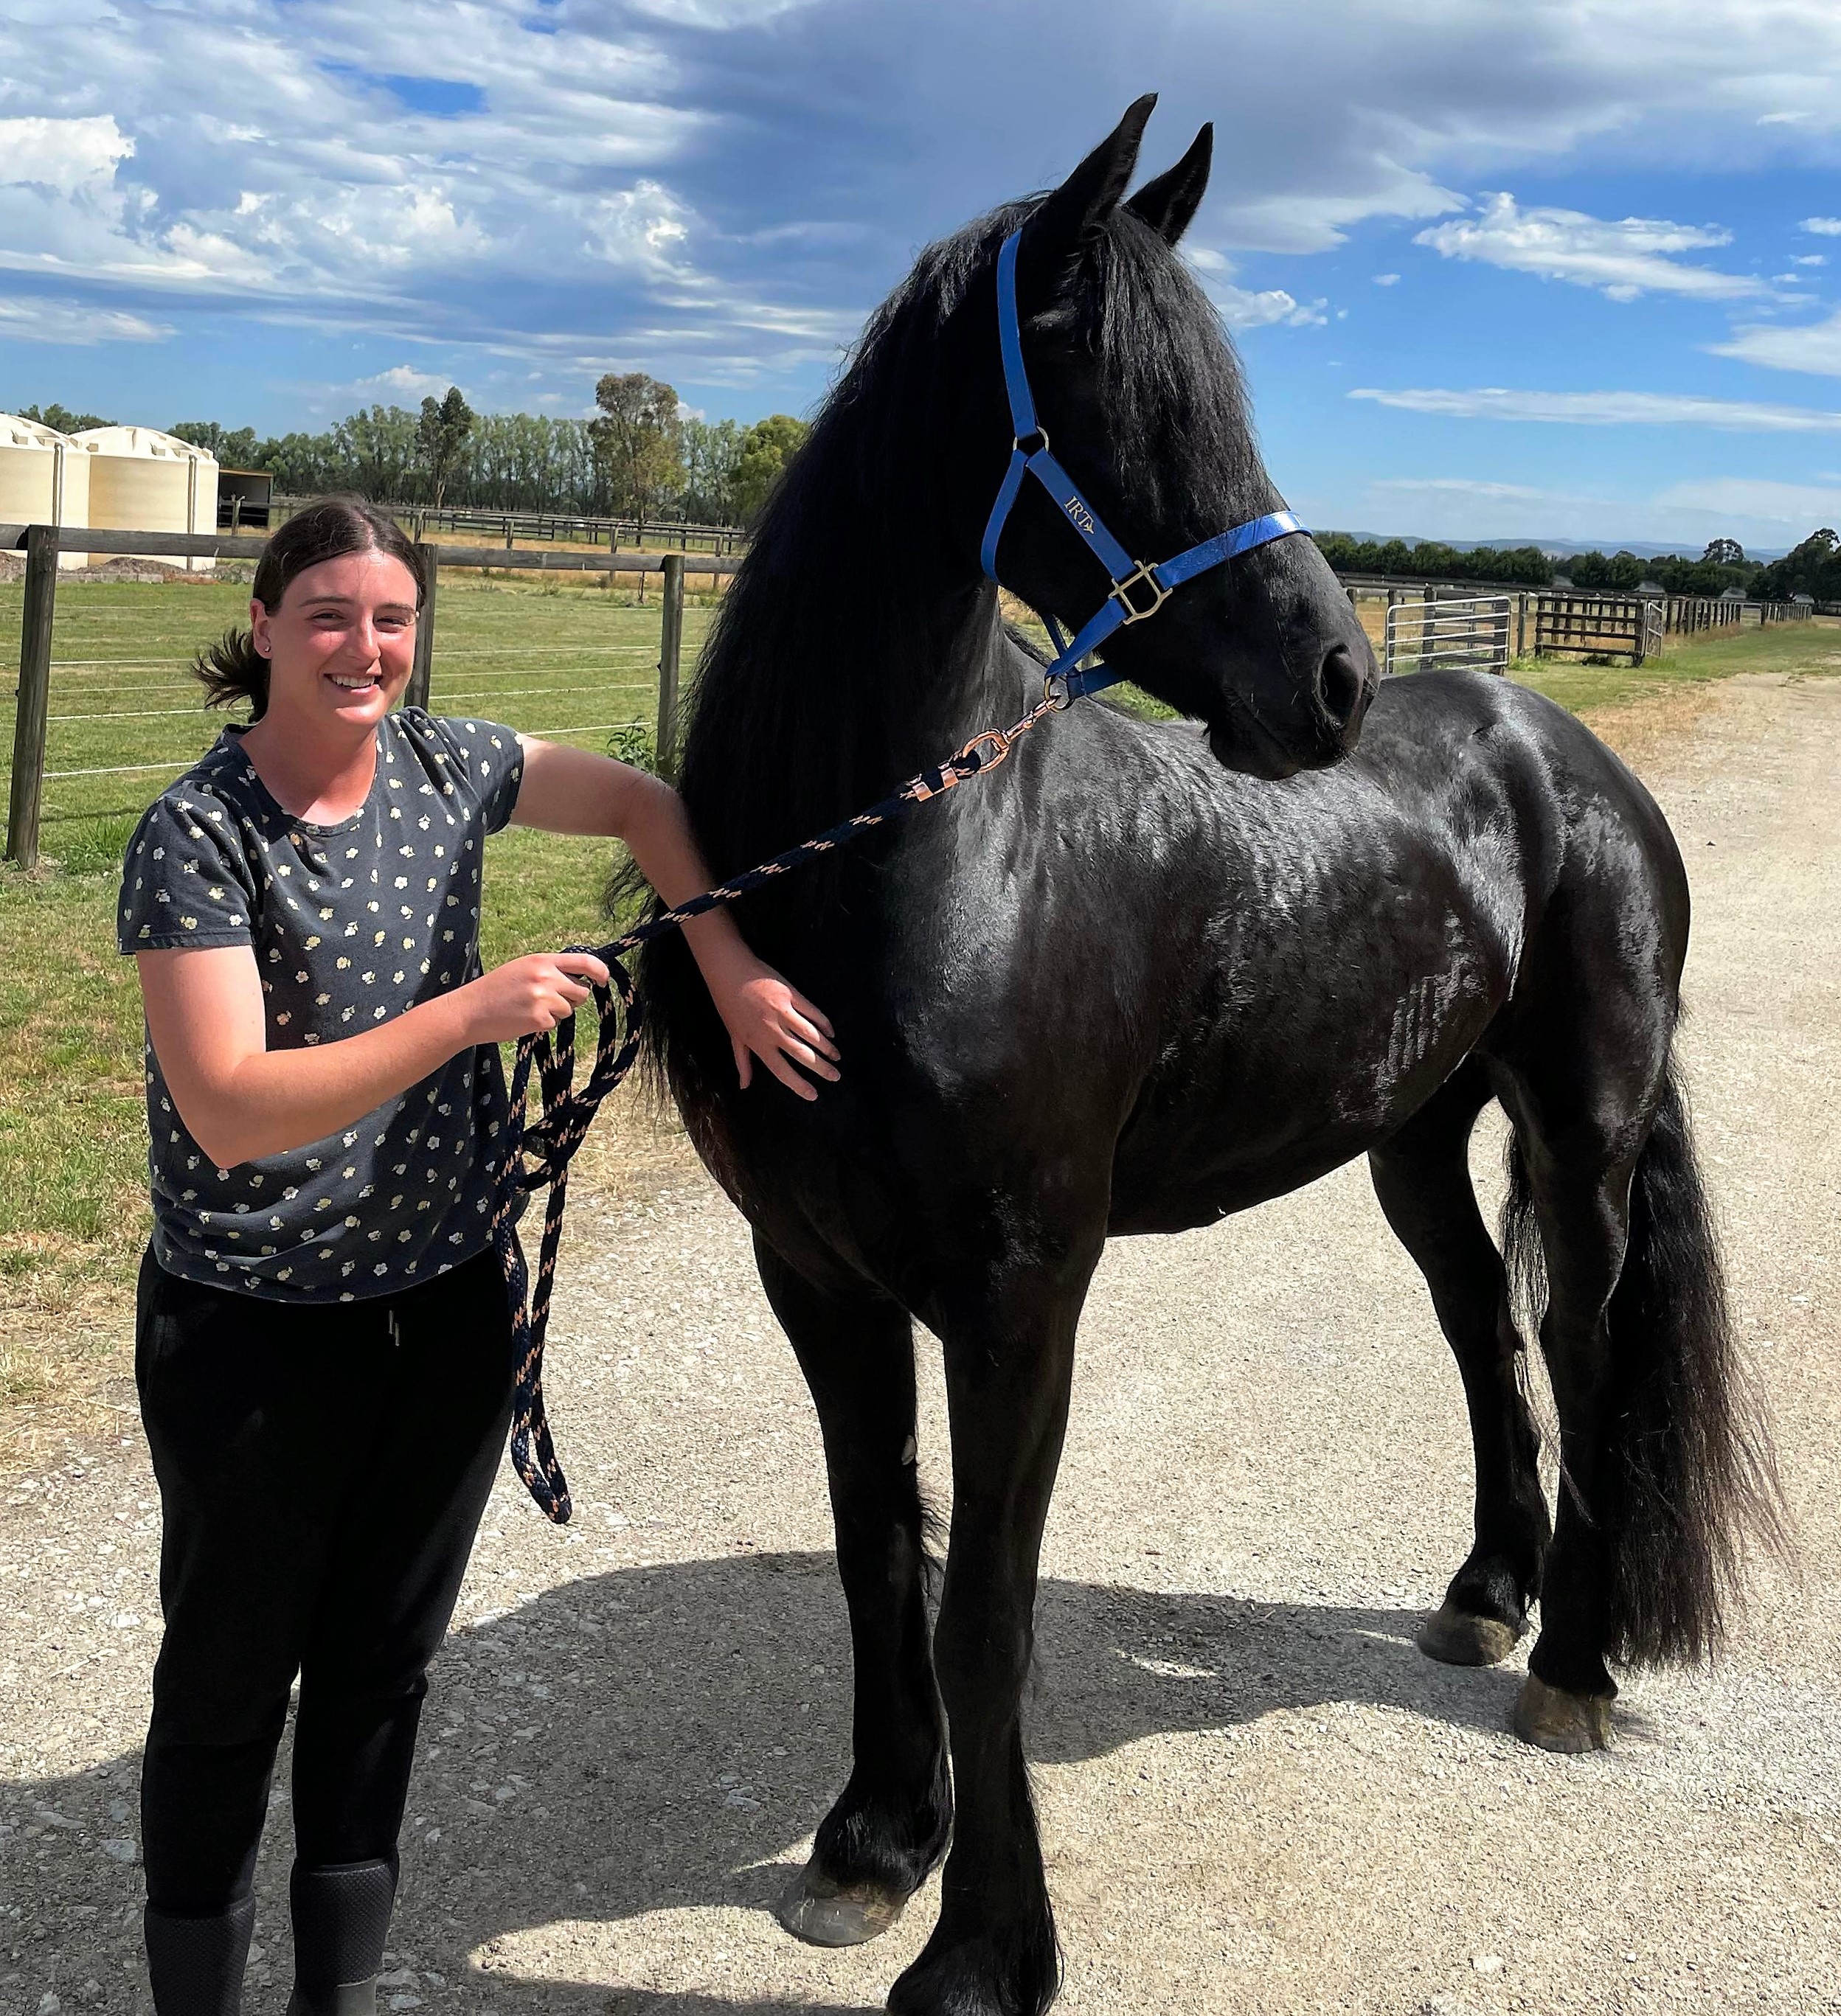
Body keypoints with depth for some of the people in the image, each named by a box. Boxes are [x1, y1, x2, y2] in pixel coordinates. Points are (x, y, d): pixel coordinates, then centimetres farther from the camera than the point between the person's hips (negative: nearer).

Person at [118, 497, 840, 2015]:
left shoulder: (448, 766, -2)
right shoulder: (196, 837, -17)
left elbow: (639, 803, 13)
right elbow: (229, 1112, -26)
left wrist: (731, 966, 0)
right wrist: (471, 1011, -31)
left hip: (450, 1301, 5)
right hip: (258, 1332, -5)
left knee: (386, 1664, 17)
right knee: (231, 1680, 12)